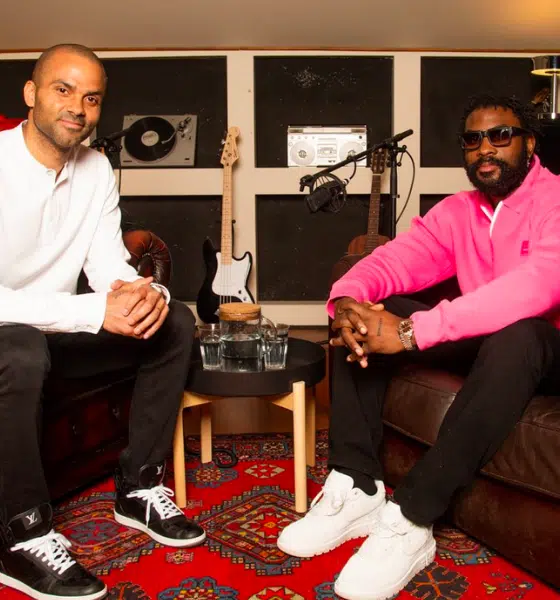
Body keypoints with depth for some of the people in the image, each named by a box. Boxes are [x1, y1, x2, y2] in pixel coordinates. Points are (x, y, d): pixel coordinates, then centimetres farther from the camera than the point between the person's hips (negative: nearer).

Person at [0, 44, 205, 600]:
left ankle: (139, 486, 3)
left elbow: (109, 262, -4)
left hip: (54, 329, 7)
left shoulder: (96, 169, -1)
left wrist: (141, 292, -28)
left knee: (174, 322, -6)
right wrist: (96, 311, -39)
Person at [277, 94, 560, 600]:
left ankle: (412, 519, -34)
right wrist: (347, 299, -30)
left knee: (518, 334, -40)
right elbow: (394, 259, -4)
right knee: (365, 315, -8)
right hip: (481, 342, 7)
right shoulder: (457, 211, 6)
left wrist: (412, 331, -41)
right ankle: (358, 489, -16)